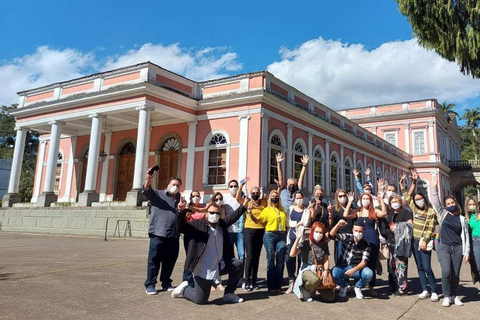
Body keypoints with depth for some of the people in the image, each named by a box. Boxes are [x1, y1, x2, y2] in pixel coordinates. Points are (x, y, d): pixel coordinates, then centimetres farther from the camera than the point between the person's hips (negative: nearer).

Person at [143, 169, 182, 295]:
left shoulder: (180, 200, 20)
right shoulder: (157, 194, 5)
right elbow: (146, 190, -14)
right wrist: (149, 179, -34)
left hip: (174, 236, 5)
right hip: (158, 234, -5)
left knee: (170, 261, 10)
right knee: (154, 260, -2)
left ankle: (166, 283, 24)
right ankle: (150, 285, 7)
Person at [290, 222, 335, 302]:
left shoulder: (324, 244, 10)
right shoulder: (306, 242, -5)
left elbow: (326, 260, 8)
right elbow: (292, 254, -18)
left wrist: (326, 271, -11)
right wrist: (298, 239, -23)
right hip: (307, 270, -4)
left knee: (330, 297, -10)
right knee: (315, 280, -40)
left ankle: (317, 287, 21)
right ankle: (305, 290, -5)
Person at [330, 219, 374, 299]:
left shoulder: (366, 245, -5)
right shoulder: (346, 237, -5)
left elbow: (364, 262, -13)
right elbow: (332, 235, -17)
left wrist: (354, 270, -31)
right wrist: (338, 225, -36)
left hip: (357, 268, 0)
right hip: (343, 267, 0)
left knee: (369, 274, -31)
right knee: (333, 274, -32)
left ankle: (358, 287, 5)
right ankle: (343, 285, 6)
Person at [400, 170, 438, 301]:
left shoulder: (431, 212, -7)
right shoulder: (415, 208, 6)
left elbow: (431, 228, -10)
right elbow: (407, 196, 14)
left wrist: (425, 240, -19)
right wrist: (413, 182, 11)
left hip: (424, 242, -5)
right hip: (415, 241, 5)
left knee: (427, 267, -7)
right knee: (420, 267, 8)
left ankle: (434, 291, 4)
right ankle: (425, 290, 14)